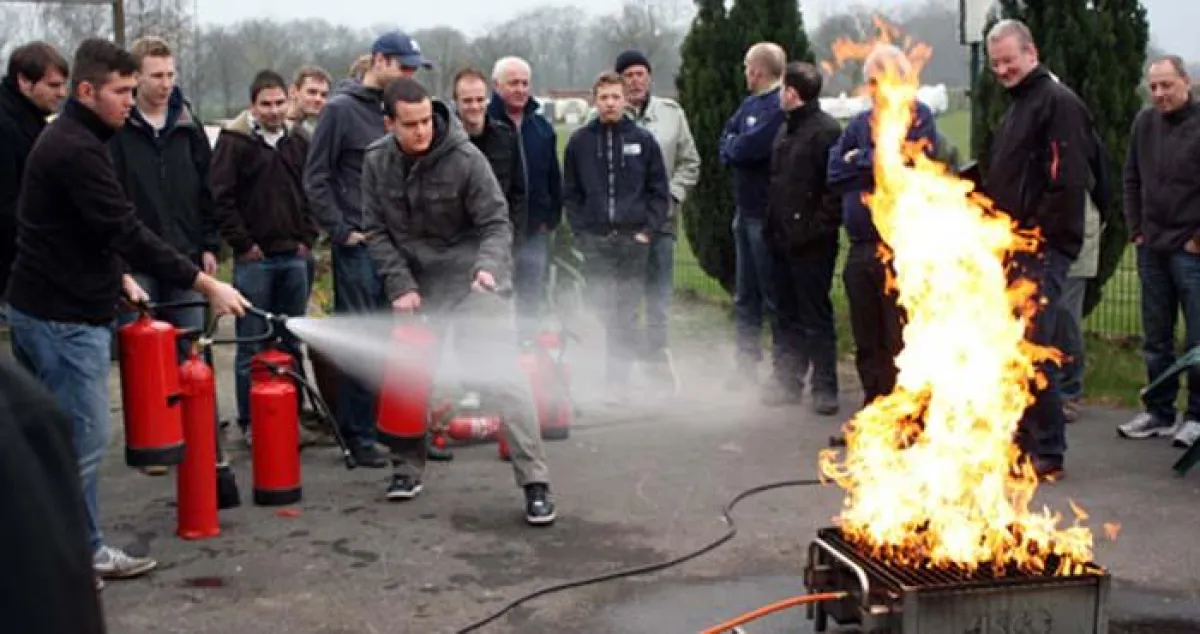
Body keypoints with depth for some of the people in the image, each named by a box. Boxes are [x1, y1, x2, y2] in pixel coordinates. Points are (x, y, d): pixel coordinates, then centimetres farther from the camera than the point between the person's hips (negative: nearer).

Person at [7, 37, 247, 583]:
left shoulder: (69, 139, 13)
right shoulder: (76, 149, -20)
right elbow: (127, 230, -24)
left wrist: (116, 273, 10)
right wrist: (205, 284, -22)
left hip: (46, 308, 10)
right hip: (66, 316, -10)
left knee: (58, 433, 15)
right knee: (83, 438, -3)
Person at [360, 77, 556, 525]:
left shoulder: (465, 158, -17)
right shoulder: (377, 163, -4)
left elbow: (496, 224, -12)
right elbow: (377, 231, 0)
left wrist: (487, 266, -31)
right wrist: (401, 285, -10)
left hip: (474, 284, -4)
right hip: (417, 286, 4)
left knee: (503, 377, -11)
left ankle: (535, 482, -7)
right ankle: (408, 466, 30)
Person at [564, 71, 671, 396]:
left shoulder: (643, 139, 6)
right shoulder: (579, 141, 8)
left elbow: (659, 190, 7)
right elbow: (570, 192, 11)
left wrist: (648, 229, -2)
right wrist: (580, 230, 1)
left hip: (633, 238, 0)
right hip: (594, 240, 1)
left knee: (626, 313, -3)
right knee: (605, 309, -1)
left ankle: (619, 377, 3)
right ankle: (614, 377, 7)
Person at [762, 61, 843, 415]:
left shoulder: (826, 131, -11)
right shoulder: (786, 130, 17)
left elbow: (834, 188, -18)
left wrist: (817, 229, -21)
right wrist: (772, 226, 13)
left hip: (811, 244, -8)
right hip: (783, 240, 8)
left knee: (816, 318, -2)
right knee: (788, 315, 14)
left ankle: (824, 387, 6)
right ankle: (788, 380, 23)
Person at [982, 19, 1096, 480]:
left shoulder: (1058, 103, -9)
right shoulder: (1016, 108, 20)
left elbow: (1067, 183, -18)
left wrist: (1035, 237, -17)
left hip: (1042, 252, -9)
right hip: (1013, 252, 9)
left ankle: (1048, 454, -4)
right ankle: (1025, 439, 22)